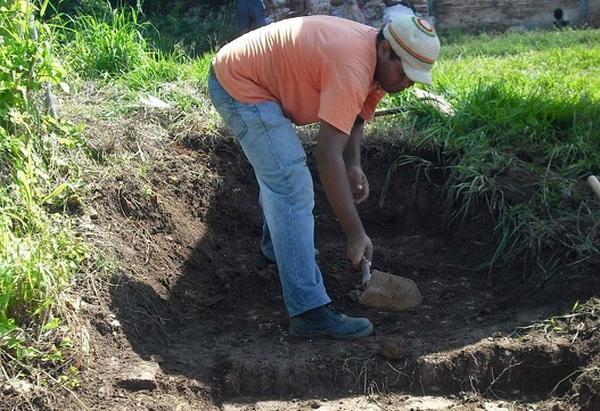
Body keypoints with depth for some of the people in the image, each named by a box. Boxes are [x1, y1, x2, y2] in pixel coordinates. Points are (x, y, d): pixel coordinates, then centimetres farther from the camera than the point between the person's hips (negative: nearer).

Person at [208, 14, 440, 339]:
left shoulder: (376, 58, -2)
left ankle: (277, 248, 53)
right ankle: (309, 312, -17)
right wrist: (355, 233, -34)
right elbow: (327, 154, -35)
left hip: (250, 76, 11)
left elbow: (354, 115, 11)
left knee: (279, 173, 28)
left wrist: (354, 166, -8)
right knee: (292, 187, -17)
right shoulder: (352, 68, -31)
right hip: (238, 85, -10)